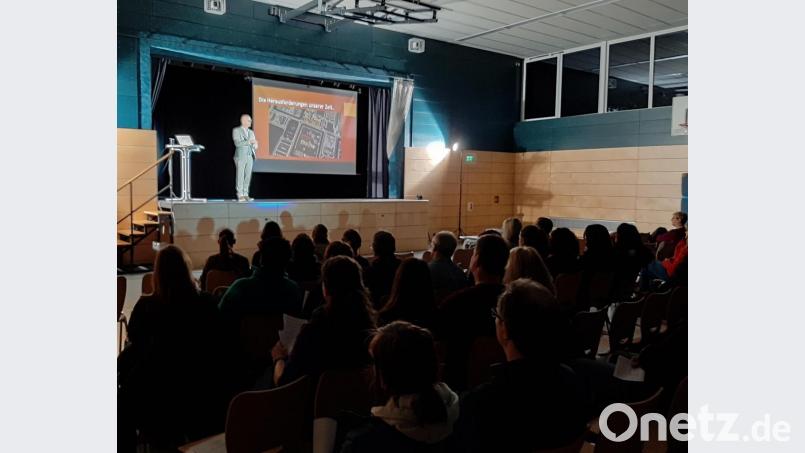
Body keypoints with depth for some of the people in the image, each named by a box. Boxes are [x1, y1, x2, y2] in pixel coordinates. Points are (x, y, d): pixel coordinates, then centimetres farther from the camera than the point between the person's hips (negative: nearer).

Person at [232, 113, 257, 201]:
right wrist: (249, 142, -16)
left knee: (248, 176, 1)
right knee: (240, 176, -5)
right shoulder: (236, 130, 0)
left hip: (250, 157, 5)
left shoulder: (251, 132, 18)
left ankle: (245, 195, 4)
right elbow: (237, 143, -12)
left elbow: (254, 144, 17)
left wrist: (255, 145, -7)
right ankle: (240, 195, -4)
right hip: (240, 156, -5)